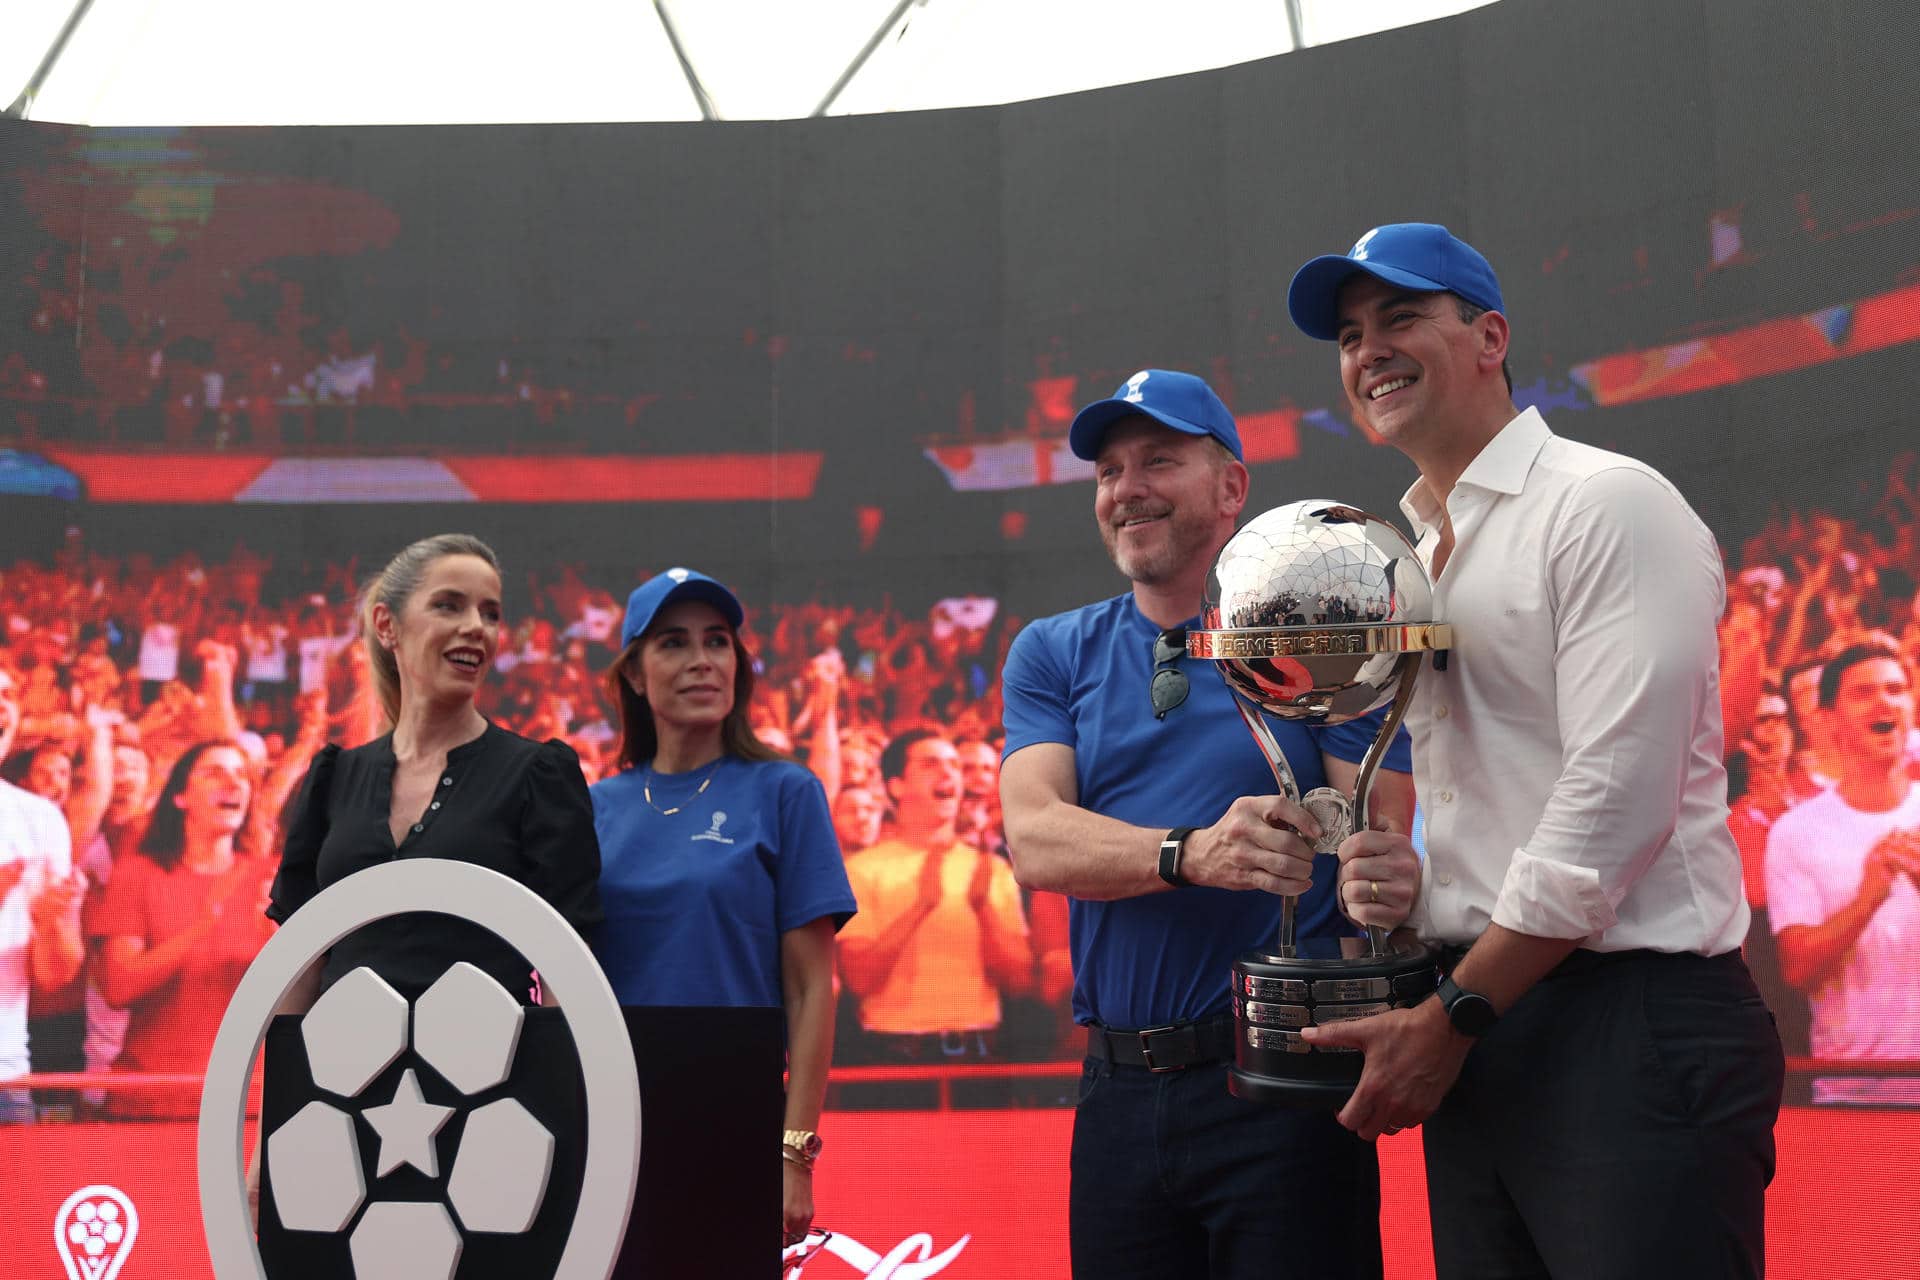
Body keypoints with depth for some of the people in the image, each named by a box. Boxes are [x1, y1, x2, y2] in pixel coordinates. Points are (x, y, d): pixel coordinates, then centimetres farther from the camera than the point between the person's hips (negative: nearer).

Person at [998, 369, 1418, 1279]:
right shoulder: (1052, 656, 10)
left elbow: (1378, 833, -5)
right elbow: (1034, 840, -6)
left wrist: (1381, 876, -30)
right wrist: (1193, 853, -24)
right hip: (1118, 1093, 3)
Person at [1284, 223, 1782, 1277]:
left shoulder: (1608, 505, -8)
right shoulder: (1402, 557, 17)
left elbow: (1617, 802, -16)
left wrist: (1448, 1021, -13)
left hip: (1631, 1025, -7)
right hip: (1474, 1024, 8)